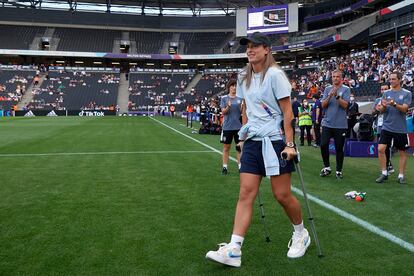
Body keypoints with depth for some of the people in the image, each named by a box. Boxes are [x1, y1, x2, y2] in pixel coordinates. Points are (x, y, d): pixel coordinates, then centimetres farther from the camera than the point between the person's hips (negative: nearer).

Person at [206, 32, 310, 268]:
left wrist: (289, 144, -16)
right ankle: (234, 250, -3)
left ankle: (301, 234, 29)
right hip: (252, 142, 6)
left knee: (282, 195, 1)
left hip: (275, 141, -5)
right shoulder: (243, 78, 11)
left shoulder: (275, 75, -9)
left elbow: (288, 112, -11)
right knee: (246, 193, -2)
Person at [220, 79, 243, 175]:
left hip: (238, 126, 1)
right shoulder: (224, 98, 1)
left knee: (239, 147, 4)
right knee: (226, 147, 5)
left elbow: (242, 112, 5)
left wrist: (242, 107, -16)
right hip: (227, 127, -1)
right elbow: (223, 112, -3)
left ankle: (240, 167, 12)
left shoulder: (240, 98, 6)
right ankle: (225, 167, 13)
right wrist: (228, 107, -22)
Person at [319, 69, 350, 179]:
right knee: (323, 145, -5)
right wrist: (330, 96, -13)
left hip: (340, 124, -2)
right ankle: (326, 167, 13)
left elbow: (345, 105, -8)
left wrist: (337, 96, -21)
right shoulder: (327, 89, 10)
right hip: (327, 123, 2)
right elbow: (323, 105, 2)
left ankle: (339, 170, 15)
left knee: (339, 148, 4)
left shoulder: (346, 89, 2)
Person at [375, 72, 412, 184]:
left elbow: (404, 109, -13)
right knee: (381, 149, -9)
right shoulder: (386, 93, 7)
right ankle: (384, 173, 4)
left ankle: (401, 175, 18)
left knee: (402, 152, 6)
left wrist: (394, 104, -31)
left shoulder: (406, 93, -1)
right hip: (386, 127, 2)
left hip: (400, 128, -2)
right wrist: (383, 106, -18)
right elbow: (382, 111, 5)